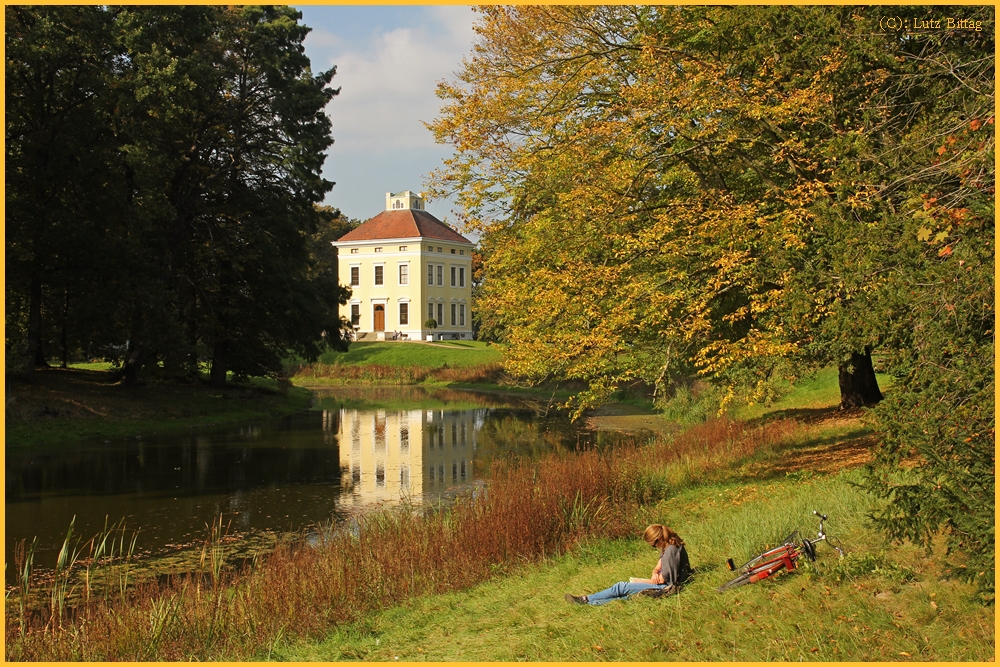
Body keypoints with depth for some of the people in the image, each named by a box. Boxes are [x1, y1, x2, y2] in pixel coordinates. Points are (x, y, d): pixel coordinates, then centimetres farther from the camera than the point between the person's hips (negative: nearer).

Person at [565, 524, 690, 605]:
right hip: (663, 585, 10)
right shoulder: (668, 546, 12)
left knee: (621, 587, -13)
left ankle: (586, 600, -10)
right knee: (624, 596, -4)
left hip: (665, 588, -10)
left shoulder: (671, 550, -20)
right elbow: (658, 568, 16)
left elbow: (662, 579, -19)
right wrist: (655, 574, -10)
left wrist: (637, 581, -5)